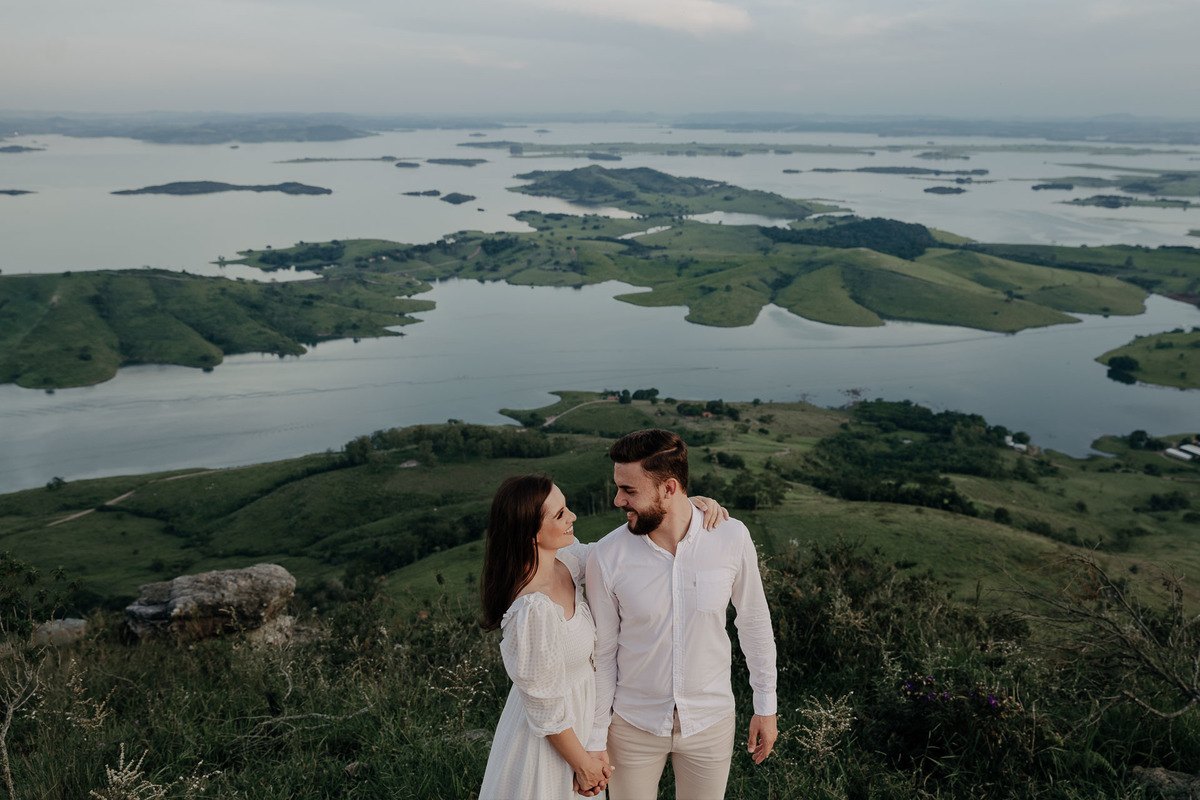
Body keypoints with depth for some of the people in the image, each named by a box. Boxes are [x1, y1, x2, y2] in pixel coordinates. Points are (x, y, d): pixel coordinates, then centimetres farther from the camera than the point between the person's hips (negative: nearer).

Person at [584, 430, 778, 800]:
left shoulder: (731, 537, -16)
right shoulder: (606, 557, -18)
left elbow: (754, 621, -2)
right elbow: (601, 652, -7)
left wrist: (766, 706, 4)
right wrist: (596, 738, -2)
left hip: (710, 720, 1)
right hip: (634, 724, 0)